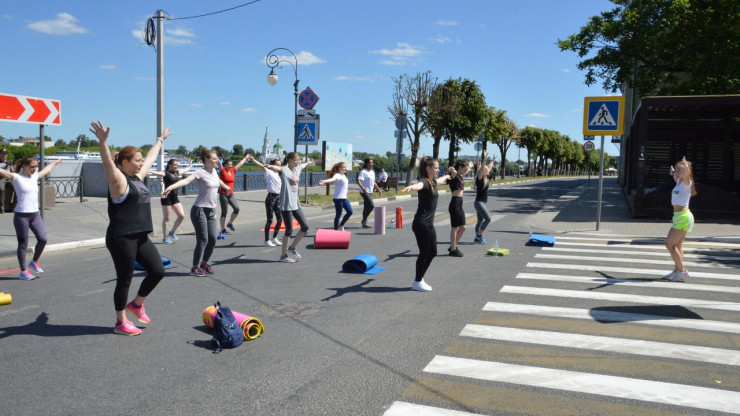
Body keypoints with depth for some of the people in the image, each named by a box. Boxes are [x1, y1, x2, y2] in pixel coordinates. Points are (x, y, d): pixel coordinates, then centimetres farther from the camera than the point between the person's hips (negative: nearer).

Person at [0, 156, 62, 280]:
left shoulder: (35, 176, 13)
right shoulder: (16, 178, -6)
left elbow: (46, 170, 31)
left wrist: (55, 162, 47)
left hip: (35, 214, 6)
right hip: (22, 215, -6)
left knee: (42, 239, -2)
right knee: (23, 244, 3)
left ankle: (34, 262, 23)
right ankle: (23, 271, 13)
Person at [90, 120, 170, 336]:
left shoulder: (137, 177, 13)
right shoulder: (118, 179, -10)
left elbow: (151, 157, 27)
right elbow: (108, 163, -30)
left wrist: (160, 139, 40)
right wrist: (103, 141, -46)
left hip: (141, 236, 8)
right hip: (121, 238, -8)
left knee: (157, 271, 7)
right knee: (124, 280, 2)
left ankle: (136, 304, 30)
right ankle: (120, 322, 17)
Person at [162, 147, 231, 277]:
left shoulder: (214, 172, 10)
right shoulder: (200, 172, -14)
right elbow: (186, 180, -31)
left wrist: (226, 187, 54)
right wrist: (170, 187, -48)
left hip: (211, 211, 7)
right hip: (200, 210, -7)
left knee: (212, 239, 5)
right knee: (202, 240, -7)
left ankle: (204, 263, 23)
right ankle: (195, 267, 4)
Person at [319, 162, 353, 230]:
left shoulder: (344, 175, 12)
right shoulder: (338, 175, -15)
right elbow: (332, 179, -37)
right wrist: (324, 181, -54)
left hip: (344, 198, 8)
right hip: (338, 198, -8)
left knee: (350, 211, 5)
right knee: (339, 214, -3)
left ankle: (341, 225, 20)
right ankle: (335, 229, 9)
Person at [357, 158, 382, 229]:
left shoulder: (372, 172, 16)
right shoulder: (363, 172, -12)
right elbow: (358, 180, -25)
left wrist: (379, 190, 28)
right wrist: (362, 188, -41)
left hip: (370, 192, 9)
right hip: (364, 192, -9)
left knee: (366, 207, 9)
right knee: (371, 205, -16)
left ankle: (364, 223, 14)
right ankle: (364, 220, -5)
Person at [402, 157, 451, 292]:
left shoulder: (433, 182, 13)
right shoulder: (424, 182, -15)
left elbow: (439, 180, 39)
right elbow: (419, 185, -41)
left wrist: (446, 177, 61)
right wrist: (411, 187, -64)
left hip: (429, 224, 9)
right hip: (421, 224, -9)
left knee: (432, 252, 12)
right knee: (424, 253, -2)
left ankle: (419, 279, 24)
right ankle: (417, 282, 12)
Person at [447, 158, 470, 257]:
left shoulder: (461, 176, 14)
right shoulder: (454, 175, -13)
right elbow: (453, 172, -39)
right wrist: (452, 170, -57)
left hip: (460, 204, 9)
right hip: (455, 203, -9)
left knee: (462, 227, 12)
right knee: (455, 228, -1)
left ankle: (453, 246, 25)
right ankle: (453, 249, 8)